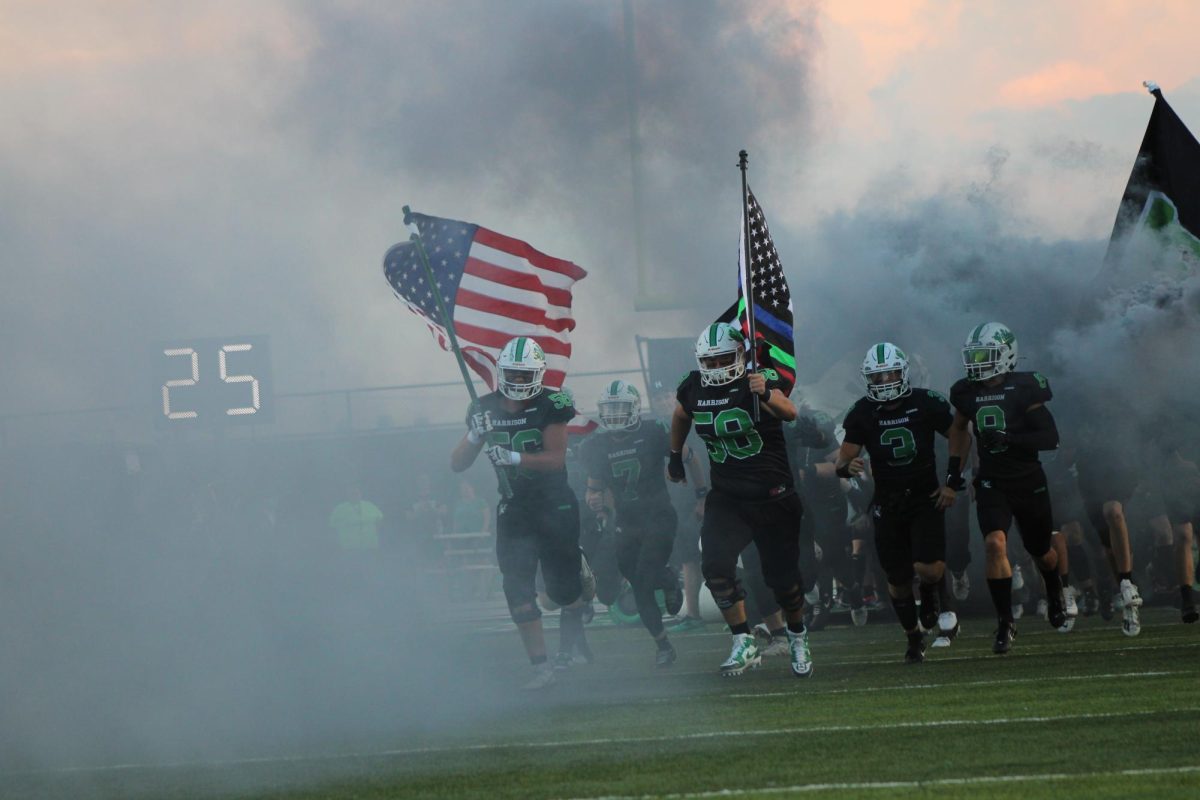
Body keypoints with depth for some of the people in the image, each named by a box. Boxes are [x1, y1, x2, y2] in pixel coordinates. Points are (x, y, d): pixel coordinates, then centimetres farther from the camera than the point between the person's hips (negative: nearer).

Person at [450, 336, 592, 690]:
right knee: (518, 588, -9)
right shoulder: (485, 410, 2)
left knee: (562, 587, 1)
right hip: (513, 511, 3)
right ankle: (540, 664, -6)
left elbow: (556, 459, -19)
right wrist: (476, 436, -16)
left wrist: (513, 457, -32)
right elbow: (457, 464, 3)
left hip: (554, 505, -3)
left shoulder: (550, 406, -10)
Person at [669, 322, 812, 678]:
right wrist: (675, 456, 32)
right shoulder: (694, 388, -1)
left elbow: (789, 413, -37)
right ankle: (744, 645, -12)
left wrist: (767, 395, -58)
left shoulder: (758, 381, -16)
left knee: (782, 575, 4)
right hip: (726, 497, 3)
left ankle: (798, 638, 31)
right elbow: (680, 418, 23)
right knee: (715, 565, -19)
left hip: (772, 494, -3)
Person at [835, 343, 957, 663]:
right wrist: (847, 466, -29)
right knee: (898, 582, 5)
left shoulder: (926, 404, -9)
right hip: (887, 503, 2)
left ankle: (929, 592, 18)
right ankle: (914, 637, 28)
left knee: (929, 570, -20)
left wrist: (953, 484, -5)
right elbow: (844, 458, -5)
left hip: (926, 498, -2)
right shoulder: (862, 413, -5)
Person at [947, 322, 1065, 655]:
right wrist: (954, 465, 13)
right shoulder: (965, 393, 0)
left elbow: (1050, 438, -16)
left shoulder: (1026, 388, -13)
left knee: (1040, 550, 16)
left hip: (1029, 481, -2)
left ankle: (1054, 593, 51)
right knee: (995, 544, -21)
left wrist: (1010, 438, -28)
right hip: (992, 483, 2)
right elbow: (960, 427, 21)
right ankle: (1005, 622, -15)